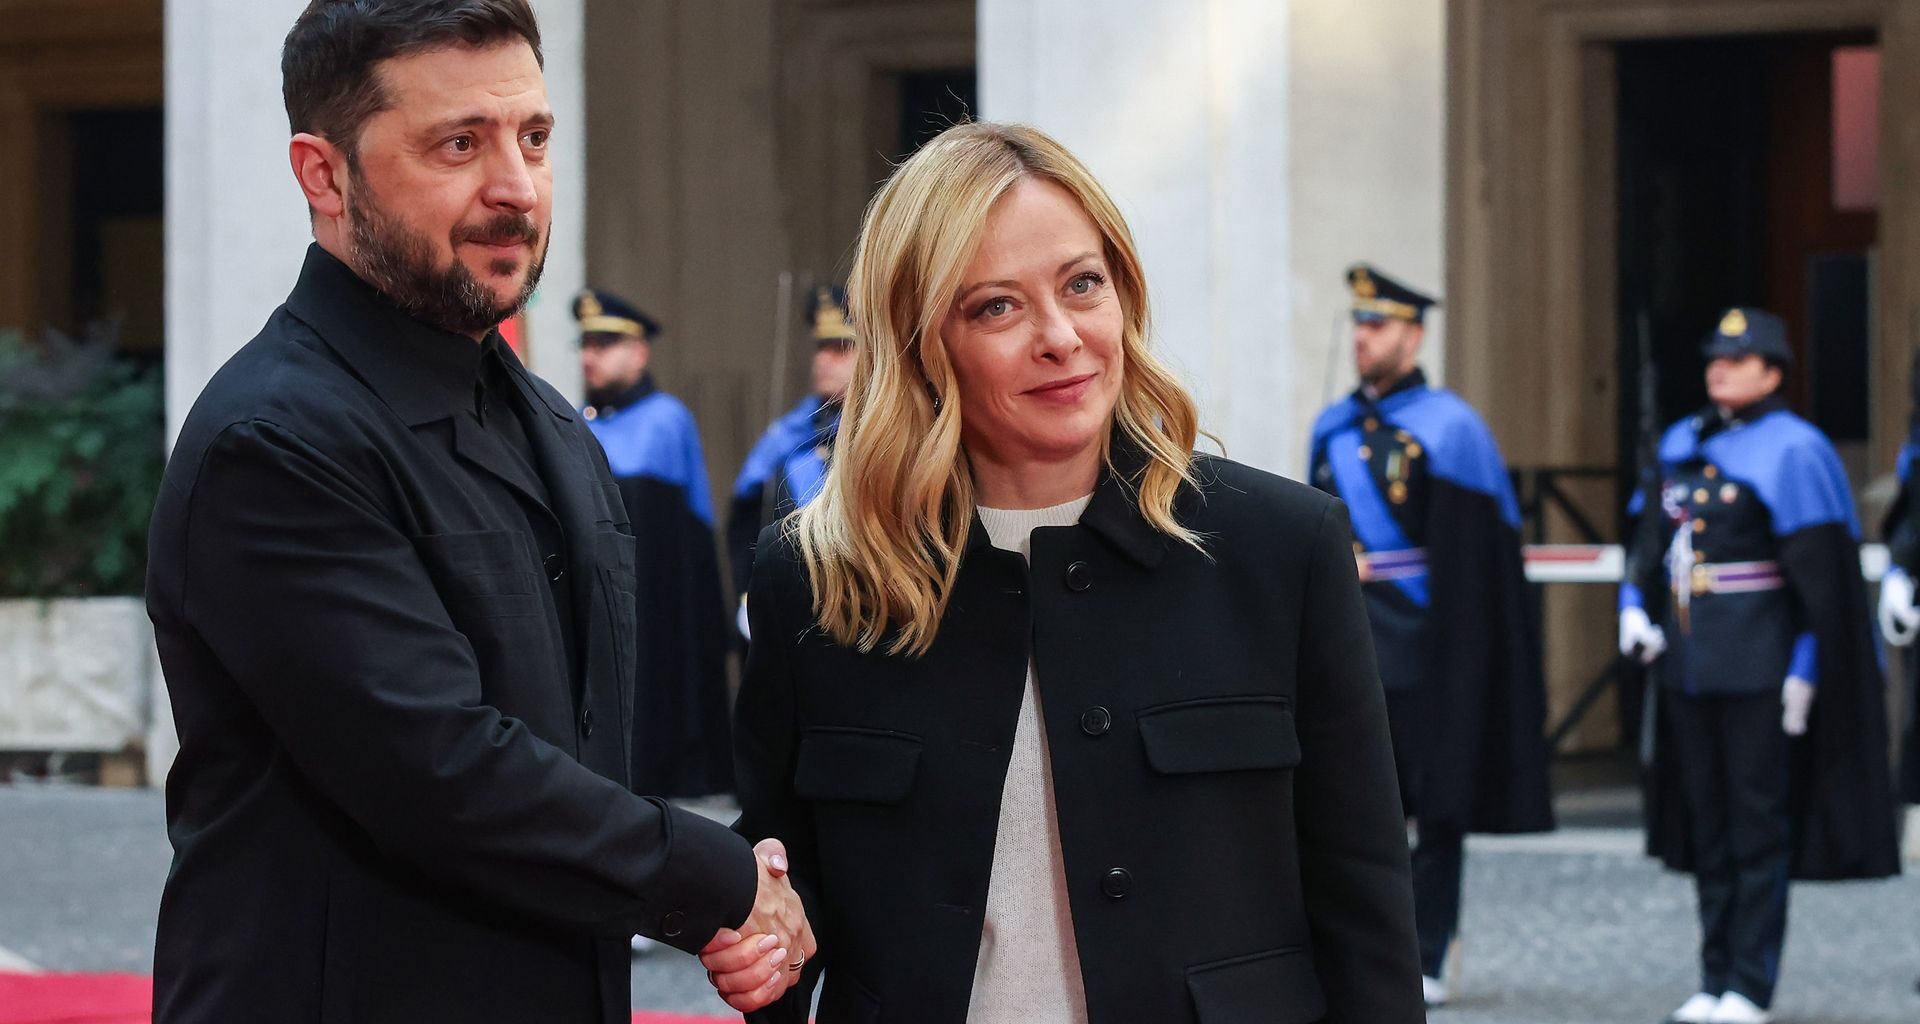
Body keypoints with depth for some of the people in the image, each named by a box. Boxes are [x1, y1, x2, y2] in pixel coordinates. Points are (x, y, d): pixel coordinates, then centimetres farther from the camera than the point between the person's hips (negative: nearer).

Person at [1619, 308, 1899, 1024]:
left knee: (1759, 825, -3)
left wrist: (1806, 667, -14)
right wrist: (1634, 606, 1)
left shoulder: (1790, 451, -8)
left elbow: (1820, 572, -11)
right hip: (1688, 662, 7)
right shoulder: (1682, 445, 12)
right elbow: (1651, 535, 18)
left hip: (1758, 662, -7)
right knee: (1706, 823, 11)